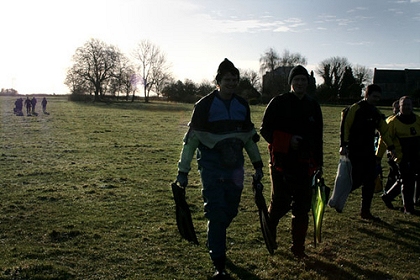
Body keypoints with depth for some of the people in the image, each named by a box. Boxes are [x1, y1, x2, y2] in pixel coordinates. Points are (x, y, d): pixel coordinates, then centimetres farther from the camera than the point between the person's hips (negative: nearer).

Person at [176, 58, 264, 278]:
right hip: (212, 168, -5)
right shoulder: (204, 106, -8)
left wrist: (257, 165, 16)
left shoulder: (242, 106, 6)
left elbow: (249, 137, 17)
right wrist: (183, 171, -6)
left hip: (235, 168, 5)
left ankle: (215, 240, 41)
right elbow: (191, 139, -6)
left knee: (230, 211, 12)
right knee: (216, 214, -5)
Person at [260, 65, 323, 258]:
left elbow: (318, 136, 18)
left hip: (305, 165, 4)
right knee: (280, 204, 0)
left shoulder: (313, 106, 11)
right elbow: (265, 130, -5)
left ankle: (298, 248, 20)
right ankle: (269, 230, 29)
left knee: (302, 208, 7)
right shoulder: (279, 103, -3)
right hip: (281, 163, -4)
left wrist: (318, 163, 14)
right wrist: (289, 140, -16)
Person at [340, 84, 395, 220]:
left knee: (370, 182, 6)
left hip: (369, 152, 7)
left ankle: (365, 211, 15)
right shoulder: (355, 108, -8)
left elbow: (384, 131, 23)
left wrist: (391, 147, 22)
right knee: (356, 180, -9)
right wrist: (343, 145, -20)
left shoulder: (376, 112, 14)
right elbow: (345, 126, -13)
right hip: (355, 152, -7)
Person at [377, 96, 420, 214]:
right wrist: (378, 156, -9)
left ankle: (388, 196, 31)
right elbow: (384, 139, -7)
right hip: (402, 157, -6)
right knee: (407, 182, -1)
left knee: (407, 180, 12)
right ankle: (408, 208, 14)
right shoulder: (393, 122, -8)